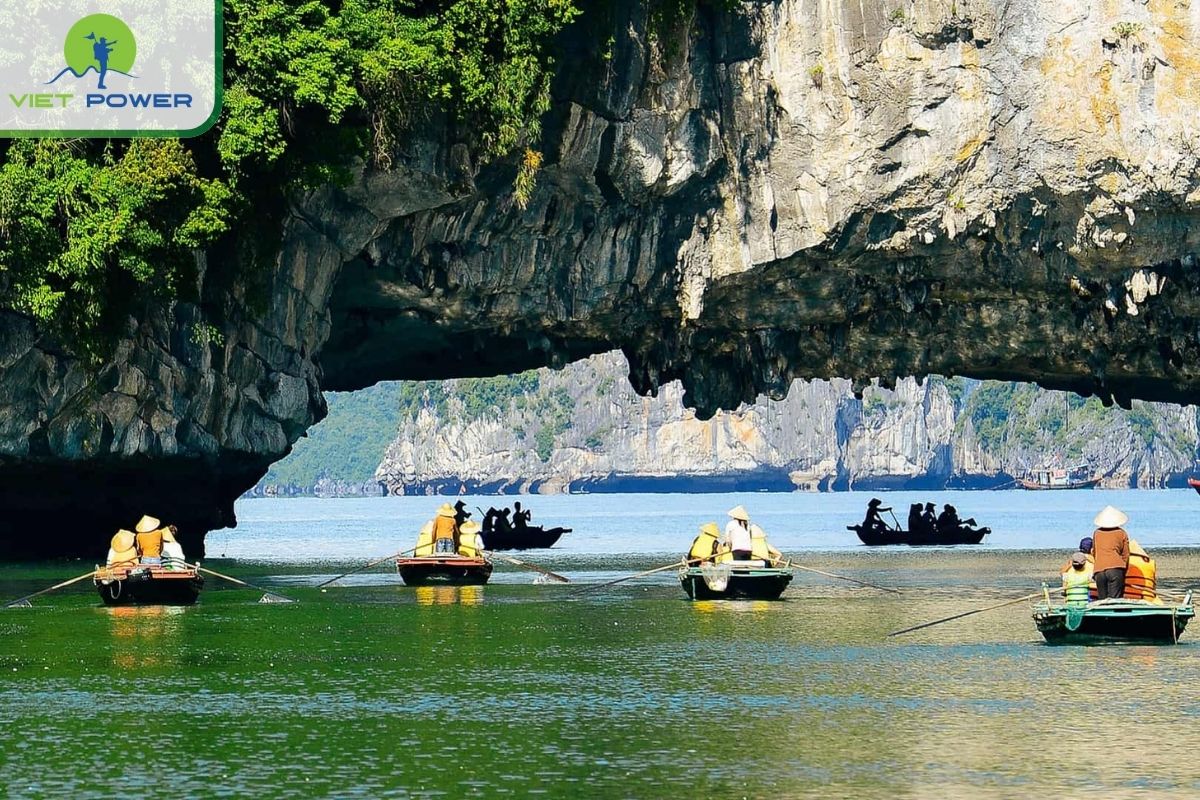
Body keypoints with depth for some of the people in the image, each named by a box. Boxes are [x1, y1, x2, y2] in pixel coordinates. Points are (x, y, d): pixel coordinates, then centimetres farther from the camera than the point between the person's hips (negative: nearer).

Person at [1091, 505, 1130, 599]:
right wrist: (1123, 572, 16)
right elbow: (1125, 554, 10)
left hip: (1098, 570, 2)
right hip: (1116, 568, -2)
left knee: (1102, 600, 4)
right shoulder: (1121, 533, 10)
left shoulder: (1097, 533, 17)